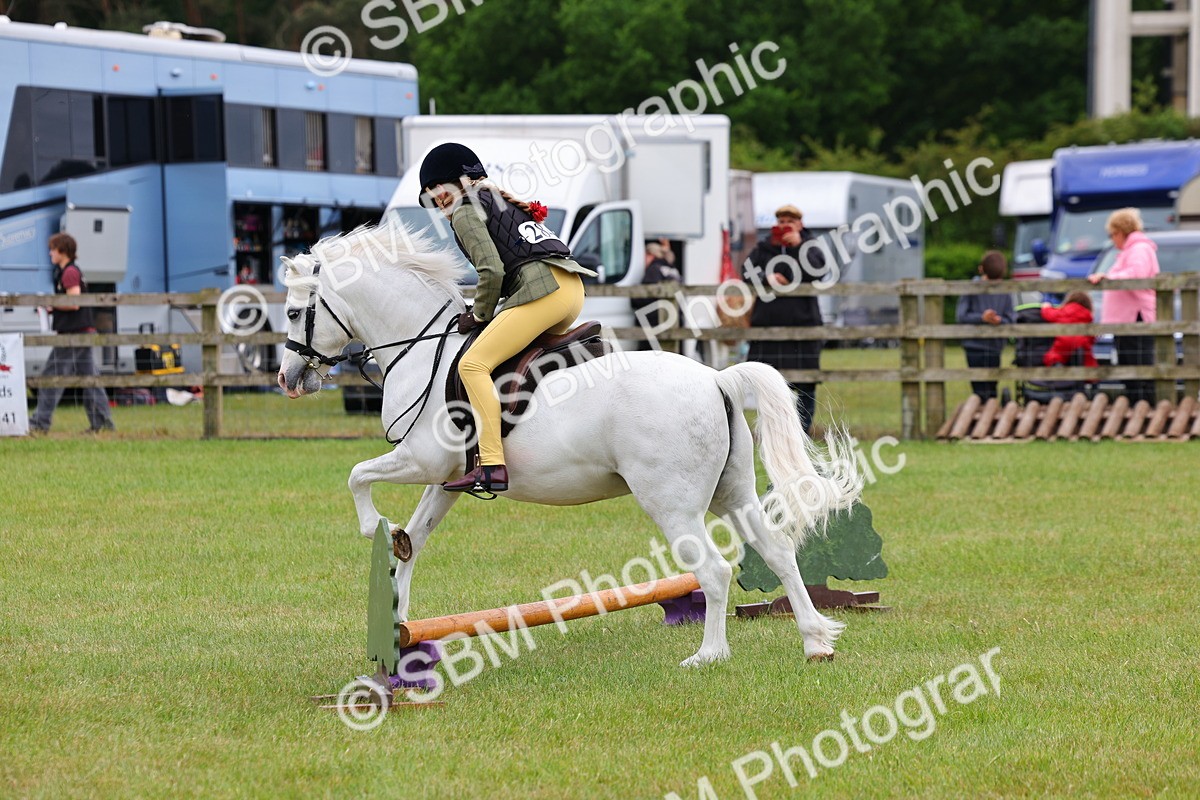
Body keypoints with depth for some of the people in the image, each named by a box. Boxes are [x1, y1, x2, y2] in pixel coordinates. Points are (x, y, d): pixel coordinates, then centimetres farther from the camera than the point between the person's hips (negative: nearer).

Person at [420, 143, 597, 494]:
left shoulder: (465, 213, 4)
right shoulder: (501, 203, 31)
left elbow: (492, 270, -9)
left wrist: (479, 314, 4)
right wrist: (484, 311, 24)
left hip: (542, 290, -10)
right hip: (572, 286, 10)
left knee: (474, 363, -14)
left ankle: (492, 466, -28)